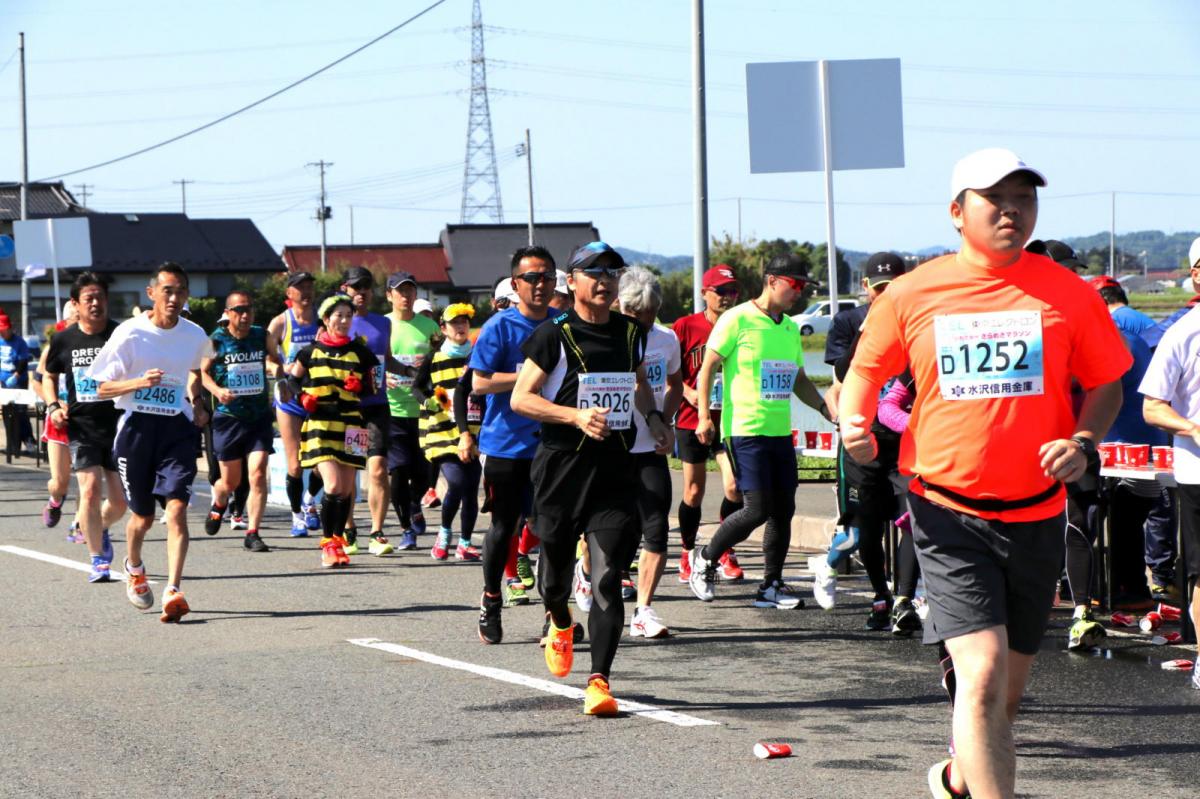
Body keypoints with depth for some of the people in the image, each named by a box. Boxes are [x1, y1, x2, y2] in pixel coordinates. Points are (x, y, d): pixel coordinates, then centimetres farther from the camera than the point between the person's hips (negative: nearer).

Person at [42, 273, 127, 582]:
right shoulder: (63, 341, 2)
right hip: (81, 427, 0)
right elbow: (49, 375, 18)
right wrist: (54, 406, 1)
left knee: (119, 502, 4)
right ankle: (98, 559, -3)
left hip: (118, 425, 0)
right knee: (90, 490, -15)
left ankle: (100, 528, 40)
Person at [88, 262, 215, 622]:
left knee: (176, 509, -16)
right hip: (137, 428, -1)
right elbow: (102, 388, -5)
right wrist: (140, 382, -22)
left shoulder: (194, 336, 2)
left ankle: (173, 592, -21)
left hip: (178, 429, 1)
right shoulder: (130, 333, -8)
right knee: (142, 515, 10)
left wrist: (196, 401, 10)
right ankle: (134, 569, 43)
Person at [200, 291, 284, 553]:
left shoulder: (263, 336, 1)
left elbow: (274, 359, 21)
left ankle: (252, 533, -8)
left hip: (259, 416, 1)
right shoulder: (216, 340, -7)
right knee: (230, 482, 10)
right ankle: (218, 505, 46)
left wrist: (275, 367, 0)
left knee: (258, 474, -14)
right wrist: (217, 390, -15)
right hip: (228, 416, -1)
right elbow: (202, 371, 2)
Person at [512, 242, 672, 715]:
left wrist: (655, 419, 14)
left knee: (608, 579, -10)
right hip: (561, 466, -2)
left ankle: (599, 681, -12)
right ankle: (559, 621, 46)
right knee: (556, 566, 10)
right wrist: (576, 415, -18)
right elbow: (521, 398, -6)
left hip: (615, 470, 2)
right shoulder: (554, 336, -4)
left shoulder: (631, 333, 11)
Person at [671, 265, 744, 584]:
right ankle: (688, 554, 24)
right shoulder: (685, 327, -2)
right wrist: (689, 393, -14)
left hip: (730, 420, 1)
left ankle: (727, 555, 5)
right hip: (692, 420, -1)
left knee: (734, 486, -12)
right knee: (694, 491, 7)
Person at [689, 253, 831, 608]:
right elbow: (707, 369, -5)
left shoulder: (790, 328, 15)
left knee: (784, 509, 4)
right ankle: (705, 559, 9)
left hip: (780, 432, 7)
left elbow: (799, 380, 25)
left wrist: (825, 407, 9)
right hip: (745, 430, -7)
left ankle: (771, 585, 13)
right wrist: (704, 416, -12)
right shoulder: (738, 320, -7)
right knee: (758, 508, -11)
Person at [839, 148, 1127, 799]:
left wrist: (1083, 442, -9)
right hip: (949, 513, -3)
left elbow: (1105, 383, 10)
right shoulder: (911, 296, -2)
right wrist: (854, 422, -10)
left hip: (1036, 515, 3)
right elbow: (866, 371, 11)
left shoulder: (1066, 294, 0)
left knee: (1005, 692, 15)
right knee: (983, 671, -19)